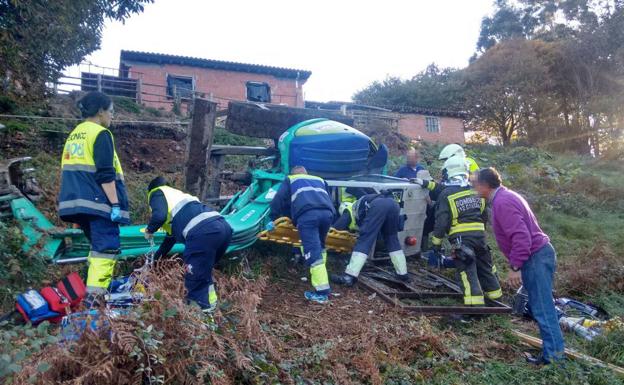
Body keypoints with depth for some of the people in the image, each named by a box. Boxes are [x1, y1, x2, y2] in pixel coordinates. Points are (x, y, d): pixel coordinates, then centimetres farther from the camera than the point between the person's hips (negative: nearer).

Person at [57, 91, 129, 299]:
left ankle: (94, 286, 22)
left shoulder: (73, 135, 19)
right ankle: (95, 294, -11)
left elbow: (71, 171, 22)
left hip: (77, 200, 9)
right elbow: (106, 174, -17)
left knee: (98, 244, 19)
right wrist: (115, 204, -17)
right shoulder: (100, 134, -9)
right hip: (97, 201, -9)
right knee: (107, 245, -6)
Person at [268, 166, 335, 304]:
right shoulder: (319, 180, 40)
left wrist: (273, 219, 29)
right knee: (320, 246, 27)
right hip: (327, 212, 4)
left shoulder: (289, 180, 32)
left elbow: (278, 199, 22)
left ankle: (322, 292, -15)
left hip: (307, 214, -4)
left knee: (313, 252, -9)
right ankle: (320, 273, 29)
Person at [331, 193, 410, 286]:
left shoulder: (349, 211, 28)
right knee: (392, 240, 22)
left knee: (364, 241, -4)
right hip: (393, 203, 7)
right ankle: (403, 274, 26)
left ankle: (349, 277, -9)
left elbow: (335, 229, 19)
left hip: (377, 205, -6)